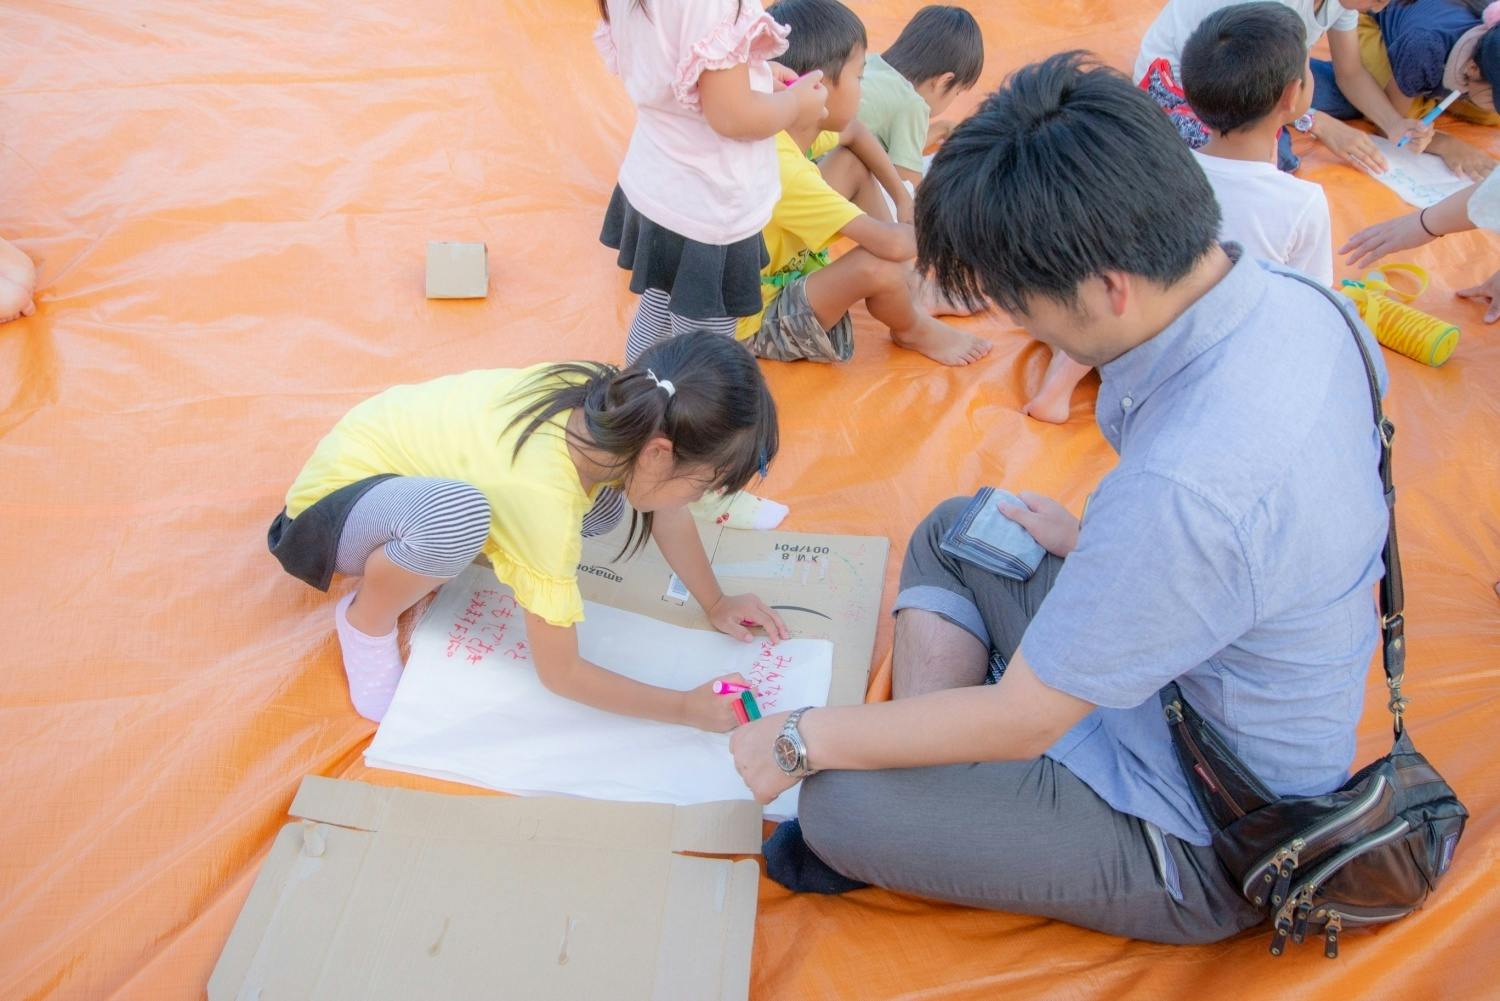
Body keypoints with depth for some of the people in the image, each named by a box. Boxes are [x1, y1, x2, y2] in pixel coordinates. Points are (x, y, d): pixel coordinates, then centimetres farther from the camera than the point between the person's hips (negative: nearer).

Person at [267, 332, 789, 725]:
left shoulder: (615, 402, -20)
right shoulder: (543, 496, -38)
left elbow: (668, 514, 1)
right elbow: (560, 673, -26)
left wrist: (715, 603, 3)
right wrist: (688, 708, -19)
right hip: (336, 498, -6)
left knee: (603, 505, -7)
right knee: (459, 512, -39)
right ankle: (366, 619, -9)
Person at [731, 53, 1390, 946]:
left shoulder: (1186, 481, -39)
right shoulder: (1287, 297, -12)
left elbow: (1019, 721, -26)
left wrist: (799, 739, -14)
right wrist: (1098, 546, 8)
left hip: (1203, 840, -9)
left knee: (836, 806, -16)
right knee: (951, 531, 16)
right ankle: (937, 770, 9)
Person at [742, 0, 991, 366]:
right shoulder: (783, 172, -34)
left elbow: (855, 133, 16)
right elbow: (892, 243, -36)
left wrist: (903, 199, 9)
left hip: (782, 270, 10)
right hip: (756, 323, -9)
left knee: (851, 164, 7)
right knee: (878, 263, -30)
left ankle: (910, 289, 14)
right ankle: (913, 330, 6)